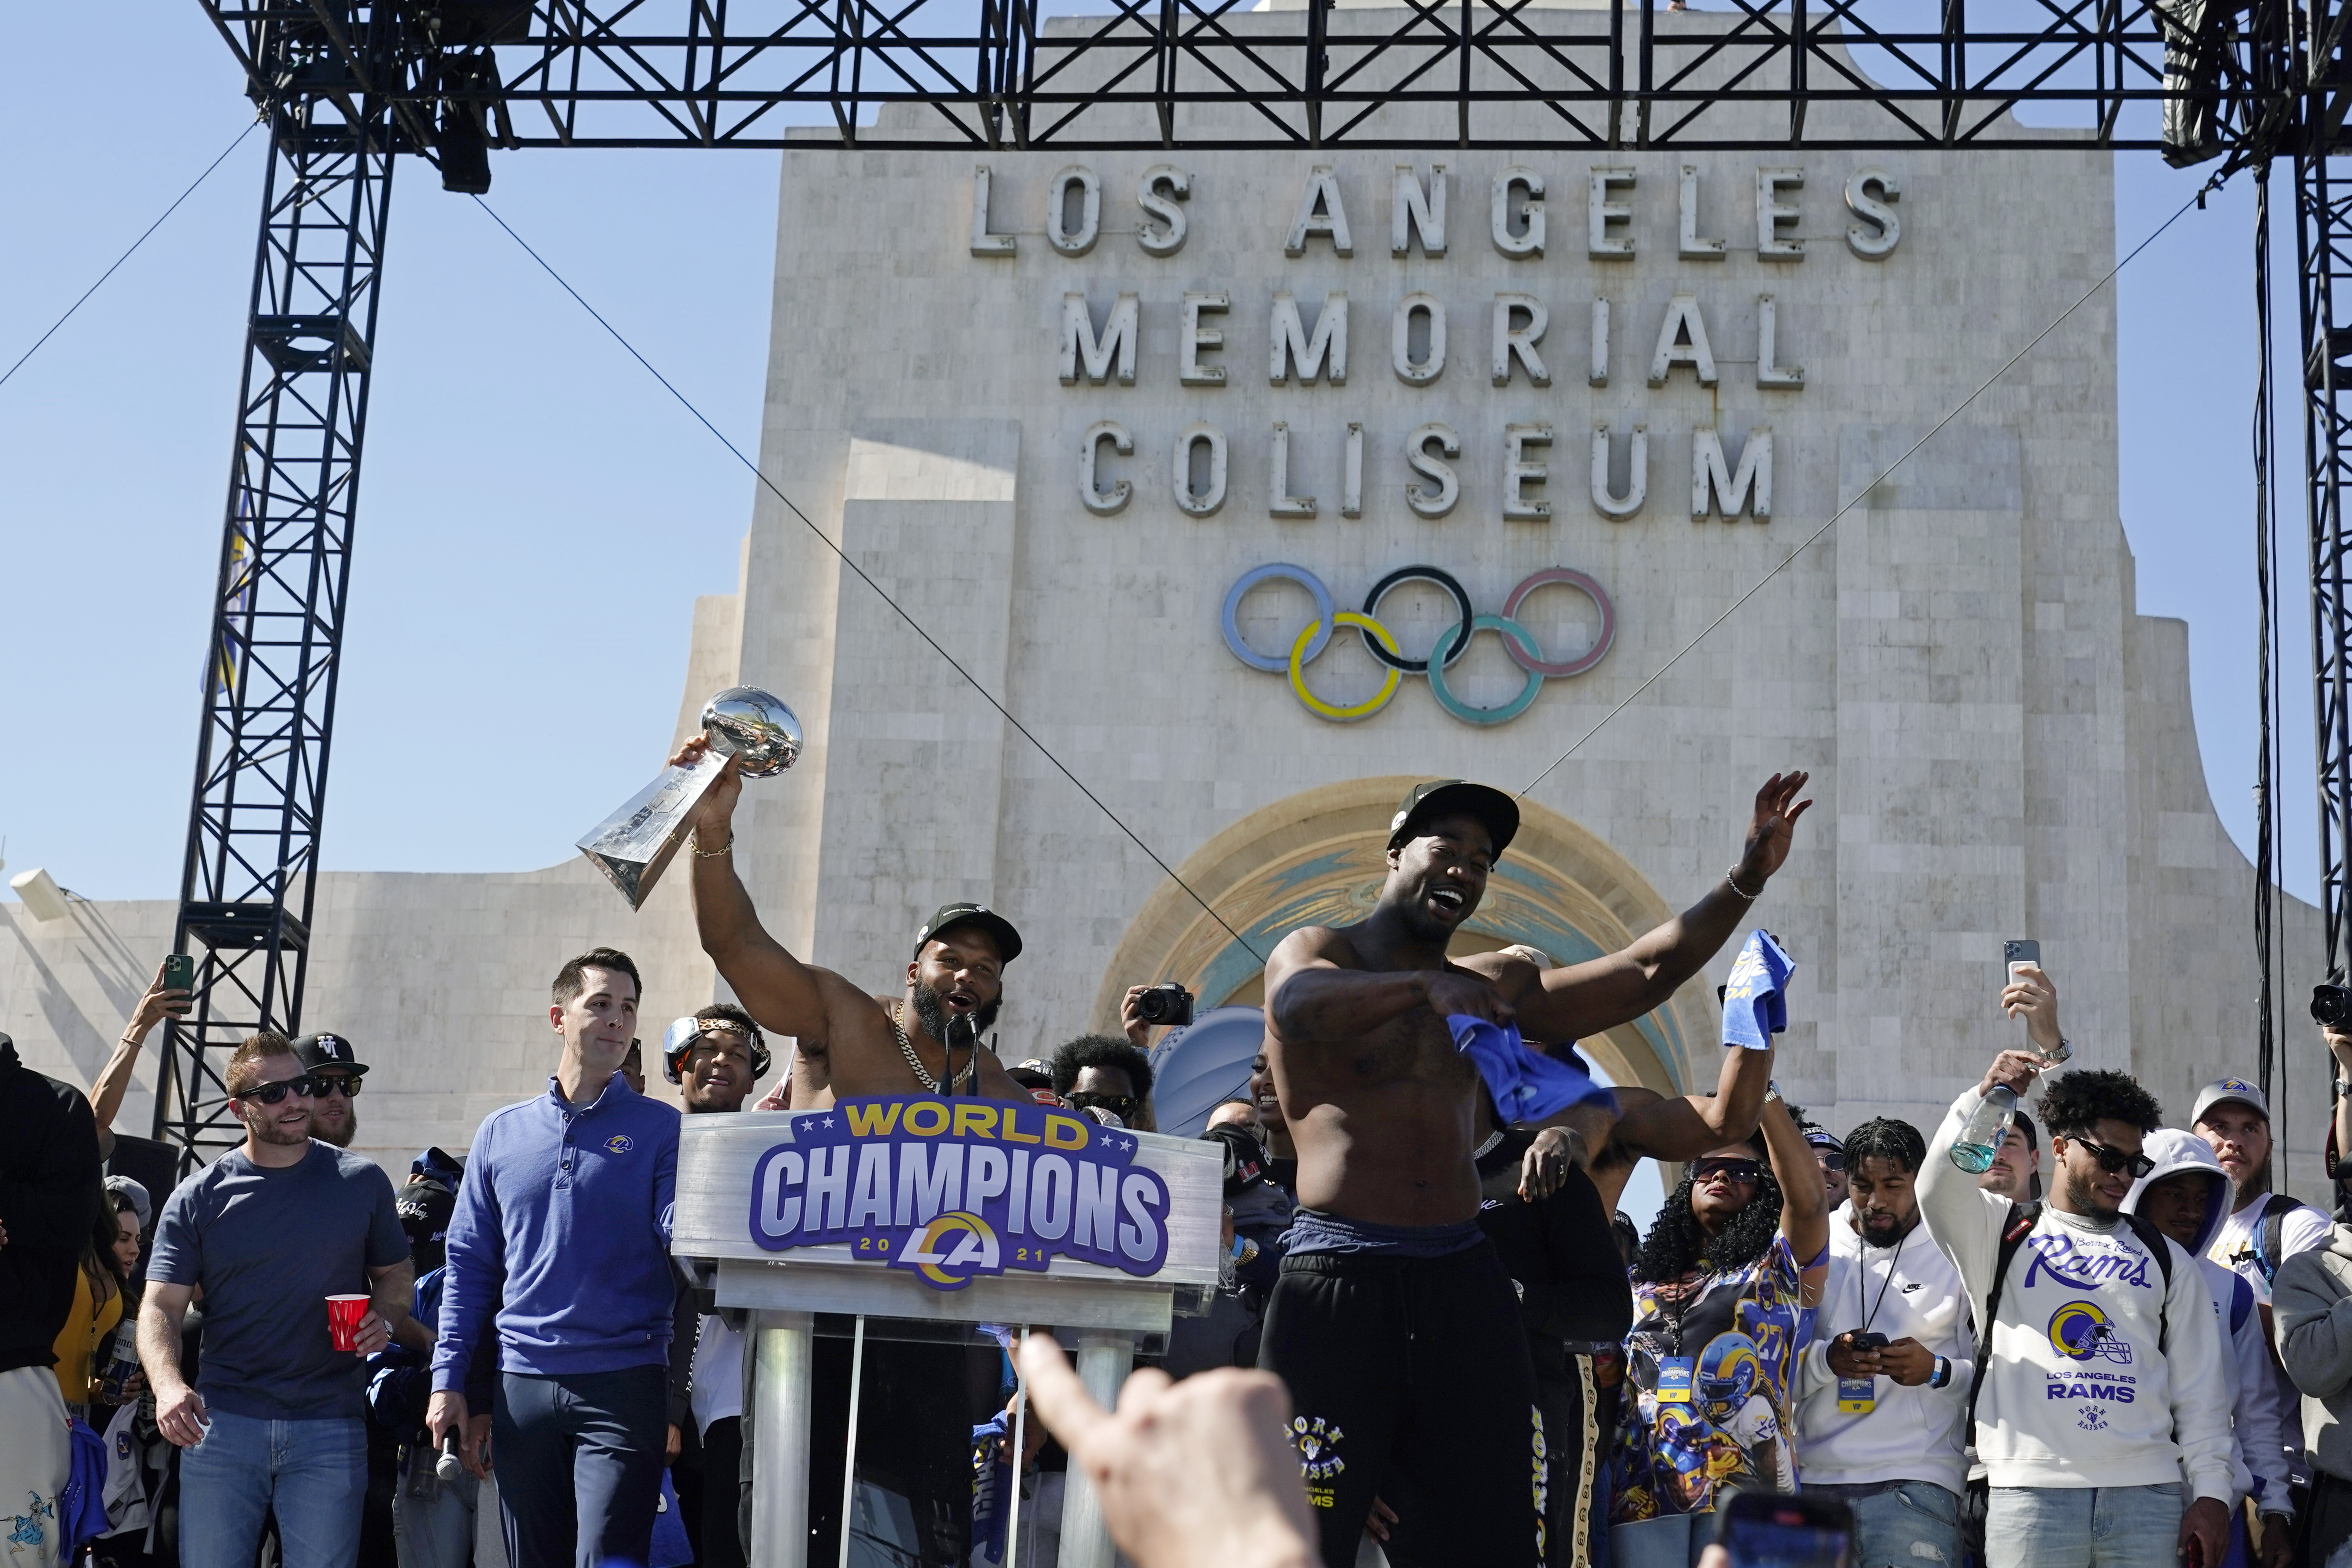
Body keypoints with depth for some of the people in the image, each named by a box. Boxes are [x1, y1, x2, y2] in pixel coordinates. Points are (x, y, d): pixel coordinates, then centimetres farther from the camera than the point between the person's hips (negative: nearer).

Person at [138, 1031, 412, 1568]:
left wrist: (383, 1320, -6)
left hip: (330, 1428, 0)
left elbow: (394, 1271, 17)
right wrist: (168, 1386, -20)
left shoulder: (361, 1182, 7)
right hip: (222, 1423, 0)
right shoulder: (197, 1198, 4)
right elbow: (160, 1306, -1)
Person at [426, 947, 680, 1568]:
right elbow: (469, 1263, 12)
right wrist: (448, 1381, 6)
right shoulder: (503, 1133, 11)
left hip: (624, 1383, -3)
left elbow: (679, 1237, -8)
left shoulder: (659, 1129, 3)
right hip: (523, 1387, 3)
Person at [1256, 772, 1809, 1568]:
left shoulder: (1492, 987, 20)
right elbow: (1299, 1006, -21)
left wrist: (1746, 880, 4)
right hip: (1339, 1281, -5)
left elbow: (1647, 972, 15)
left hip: (1464, 1281, 5)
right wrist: (1425, 985, -36)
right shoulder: (1317, 952, 4)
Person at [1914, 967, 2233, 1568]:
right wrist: (1985, 1096, -19)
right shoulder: (2002, 1232, 13)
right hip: (2030, 1491, -2)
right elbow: (1938, 1187, -9)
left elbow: (2199, 1388, 13)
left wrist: (2211, 1492, 4)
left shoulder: (2165, 1259, 18)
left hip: (2149, 1495, 2)